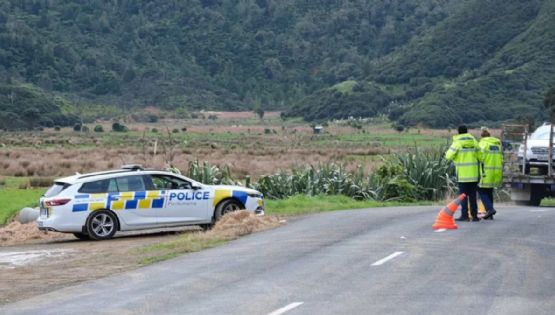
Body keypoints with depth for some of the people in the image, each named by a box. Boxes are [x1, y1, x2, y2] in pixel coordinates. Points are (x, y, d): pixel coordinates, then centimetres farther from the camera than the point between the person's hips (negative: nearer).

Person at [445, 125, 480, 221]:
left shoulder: (457, 143, -7)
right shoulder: (473, 141, 5)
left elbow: (449, 156, -9)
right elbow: (479, 155, 6)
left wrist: (448, 152, 12)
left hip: (462, 173, -4)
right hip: (473, 173, 4)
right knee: (472, 195, 9)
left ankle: (464, 215, -3)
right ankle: (474, 215, 9)